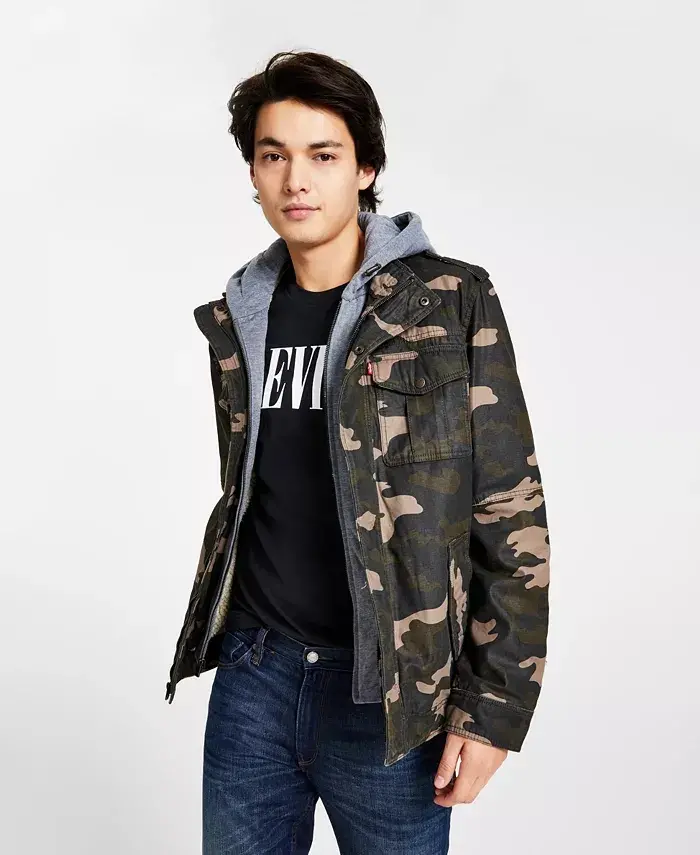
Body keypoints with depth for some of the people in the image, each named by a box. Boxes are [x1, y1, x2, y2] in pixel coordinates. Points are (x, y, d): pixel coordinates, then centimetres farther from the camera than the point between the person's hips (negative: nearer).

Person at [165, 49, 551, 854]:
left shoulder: (451, 305, -8)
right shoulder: (236, 318, 6)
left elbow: (512, 517, -8)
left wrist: (493, 703, -10)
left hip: (389, 693, -3)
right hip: (252, 674, 4)